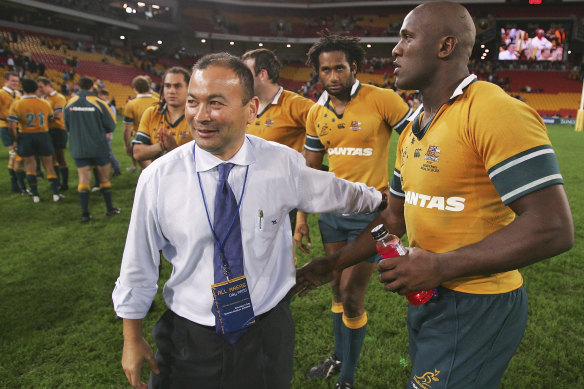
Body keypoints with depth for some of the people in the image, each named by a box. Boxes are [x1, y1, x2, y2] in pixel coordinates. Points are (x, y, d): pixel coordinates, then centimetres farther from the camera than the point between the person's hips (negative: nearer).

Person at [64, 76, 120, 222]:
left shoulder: (70, 104, 0)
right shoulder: (98, 103, -9)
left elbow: (67, 126, 10)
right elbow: (111, 126, -5)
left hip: (78, 148, 2)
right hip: (99, 148, -2)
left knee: (83, 179, 5)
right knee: (104, 178, 10)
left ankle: (85, 213, 4)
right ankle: (110, 209, 19)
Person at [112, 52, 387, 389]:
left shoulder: (285, 164, -14)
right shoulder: (158, 178, -15)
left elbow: (339, 193, 6)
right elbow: (139, 263, -4)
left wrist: (380, 199, 21)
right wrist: (132, 339, 4)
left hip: (267, 335, 1)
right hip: (188, 341, 0)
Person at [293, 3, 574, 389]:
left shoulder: (495, 112, -20)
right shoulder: (413, 129, 9)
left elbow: (553, 228, -25)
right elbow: (395, 218, 15)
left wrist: (441, 266, -24)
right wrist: (332, 264, 14)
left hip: (476, 308, -8)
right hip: (428, 297, 8)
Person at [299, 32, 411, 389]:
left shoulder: (381, 99, -13)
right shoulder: (316, 113, 5)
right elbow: (311, 169, 11)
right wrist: (302, 218, 9)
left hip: (370, 213, -5)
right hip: (333, 212, 6)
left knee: (351, 297, 0)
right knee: (338, 289, 18)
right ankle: (339, 357, 41)